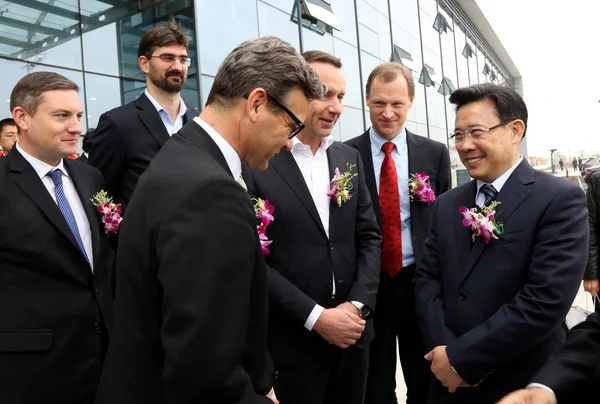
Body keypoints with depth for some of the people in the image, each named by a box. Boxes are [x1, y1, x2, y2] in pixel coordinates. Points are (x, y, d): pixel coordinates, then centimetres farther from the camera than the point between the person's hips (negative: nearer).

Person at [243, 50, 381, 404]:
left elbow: (370, 237, 7)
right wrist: (316, 317, -15)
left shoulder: (350, 157, 7)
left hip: (352, 332, 5)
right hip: (291, 340, -5)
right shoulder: (255, 162, -12)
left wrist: (358, 305, -6)